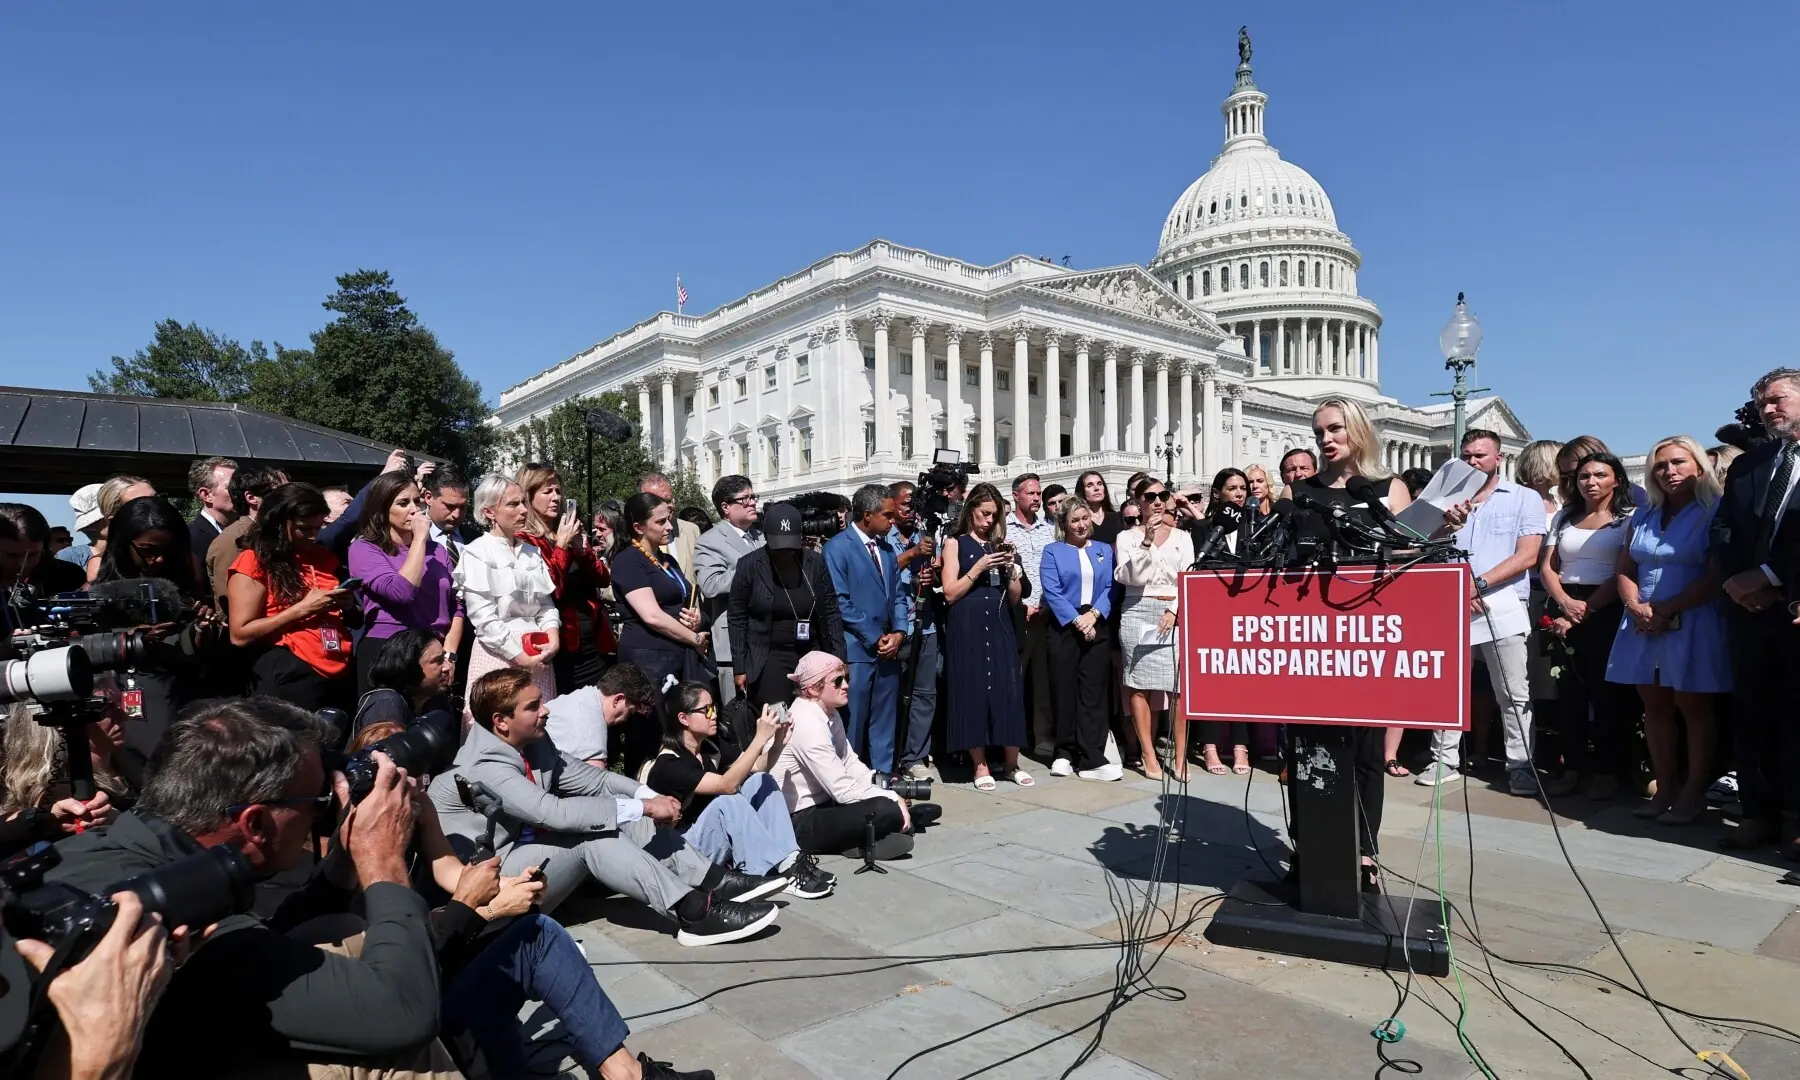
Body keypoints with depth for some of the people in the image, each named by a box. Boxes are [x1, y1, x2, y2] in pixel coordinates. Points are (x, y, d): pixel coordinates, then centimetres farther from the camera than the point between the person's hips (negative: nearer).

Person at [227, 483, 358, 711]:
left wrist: (347, 605, 2)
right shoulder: (254, 562, -3)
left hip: (343, 676, 6)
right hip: (290, 680, -5)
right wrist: (302, 609, -14)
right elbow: (240, 635, -9)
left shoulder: (323, 557, 14)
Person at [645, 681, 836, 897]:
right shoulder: (668, 764, -21)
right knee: (727, 800, -33)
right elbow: (727, 785, -32)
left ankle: (791, 857, -22)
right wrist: (761, 737, -34)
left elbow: (755, 771, 4)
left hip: (722, 838, 8)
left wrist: (777, 740, -14)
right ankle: (786, 873, -31)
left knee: (761, 781, -8)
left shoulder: (708, 748, 5)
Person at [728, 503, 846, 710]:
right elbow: (737, 618, -1)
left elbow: (831, 612, 6)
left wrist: (838, 658, 2)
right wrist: (740, 667, -2)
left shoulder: (815, 562, 1)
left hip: (813, 656, 2)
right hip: (769, 659, -2)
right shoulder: (750, 565, -6)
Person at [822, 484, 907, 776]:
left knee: (884, 721, 12)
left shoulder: (887, 549, 14)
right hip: (857, 650, -6)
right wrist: (875, 639, -12)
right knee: (852, 722, 0)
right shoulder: (837, 547, -7)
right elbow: (841, 602, -13)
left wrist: (898, 633, -1)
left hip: (888, 649, 6)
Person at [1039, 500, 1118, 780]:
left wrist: (1093, 614, -12)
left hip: (1097, 627, 2)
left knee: (1094, 693, -1)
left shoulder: (1104, 550, 14)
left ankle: (1091, 759, -2)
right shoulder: (1053, 551, 5)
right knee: (1064, 691, 2)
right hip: (1065, 628, -2)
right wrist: (1076, 620, -14)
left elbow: (1111, 588, 4)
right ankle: (1065, 753, 13)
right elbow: (1052, 592, -6)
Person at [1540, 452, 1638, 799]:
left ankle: (1607, 770, 7)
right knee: (1569, 690, 5)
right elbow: (1546, 567, 8)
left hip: (1606, 612, -4)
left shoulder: (1628, 519, 2)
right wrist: (1565, 603, -9)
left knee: (1606, 690, -1)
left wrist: (1587, 608, -14)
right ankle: (1572, 767, 11)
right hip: (1564, 609, 4)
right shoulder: (1564, 518, 15)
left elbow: (1624, 574, -8)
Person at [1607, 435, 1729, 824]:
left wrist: (1665, 610, -15)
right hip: (1643, 626, 5)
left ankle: (1693, 794, 7)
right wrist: (1636, 608, -4)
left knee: (1693, 708, 0)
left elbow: (1716, 576, -11)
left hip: (1693, 624, -5)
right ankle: (1665, 789, 14)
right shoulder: (1643, 516, 15)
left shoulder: (1714, 513, -3)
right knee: (1655, 707, 7)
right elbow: (1625, 569, 14)